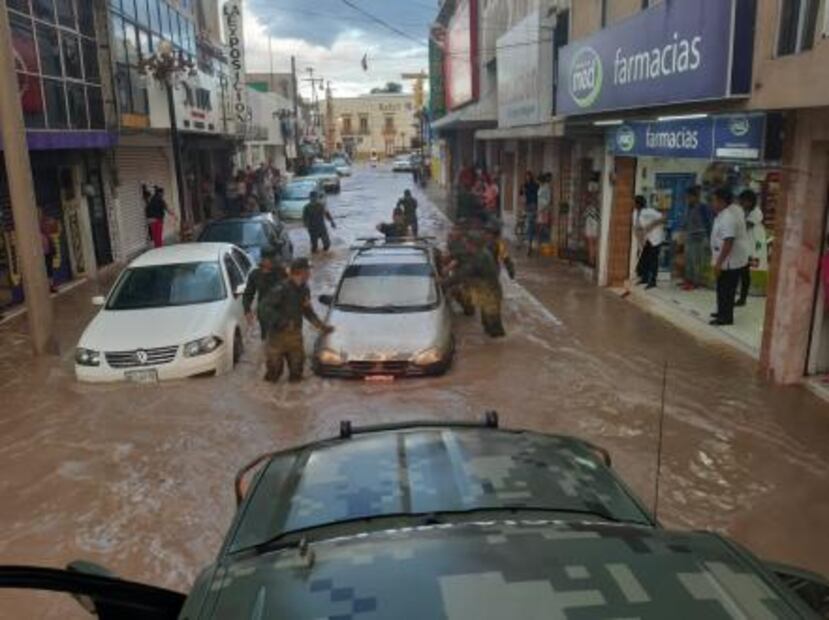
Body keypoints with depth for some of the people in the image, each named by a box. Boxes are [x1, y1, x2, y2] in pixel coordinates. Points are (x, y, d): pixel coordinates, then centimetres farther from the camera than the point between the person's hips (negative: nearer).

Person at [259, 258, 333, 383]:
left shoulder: (304, 289, 4)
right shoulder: (281, 288, -21)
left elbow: (308, 311, 16)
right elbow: (266, 307, -23)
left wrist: (321, 326, 11)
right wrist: (283, 322, -25)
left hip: (295, 333, 6)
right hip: (279, 333, -6)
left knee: (297, 363, 13)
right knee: (275, 364, 5)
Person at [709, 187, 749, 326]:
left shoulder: (727, 218, -27)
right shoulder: (735, 208, 6)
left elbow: (728, 243, -30)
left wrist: (718, 263, -28)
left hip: (730, 260, -11)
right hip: (735, 258, 11)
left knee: (725, 289, 0)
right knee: (724, 288, 21)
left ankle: (726, 317, 10)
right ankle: (723, 312, 33)